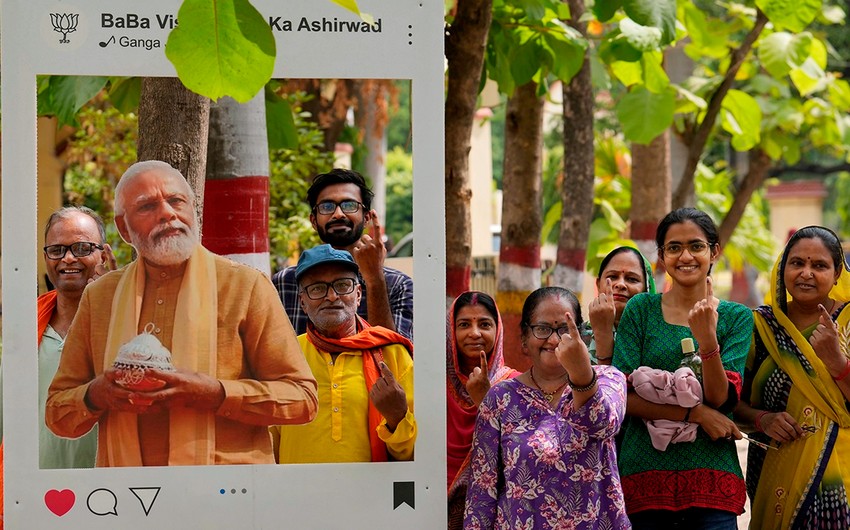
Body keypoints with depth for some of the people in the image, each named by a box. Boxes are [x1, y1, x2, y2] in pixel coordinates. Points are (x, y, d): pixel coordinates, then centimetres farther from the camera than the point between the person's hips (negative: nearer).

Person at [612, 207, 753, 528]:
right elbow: (624, 395, -3)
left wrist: (707, 340, -20)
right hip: (646, 474, 0)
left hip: (712, 475, 0)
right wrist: (695, 413, -12)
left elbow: (722, 400, -5)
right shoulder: (640, 309, 4)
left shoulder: (737, 318, 5)